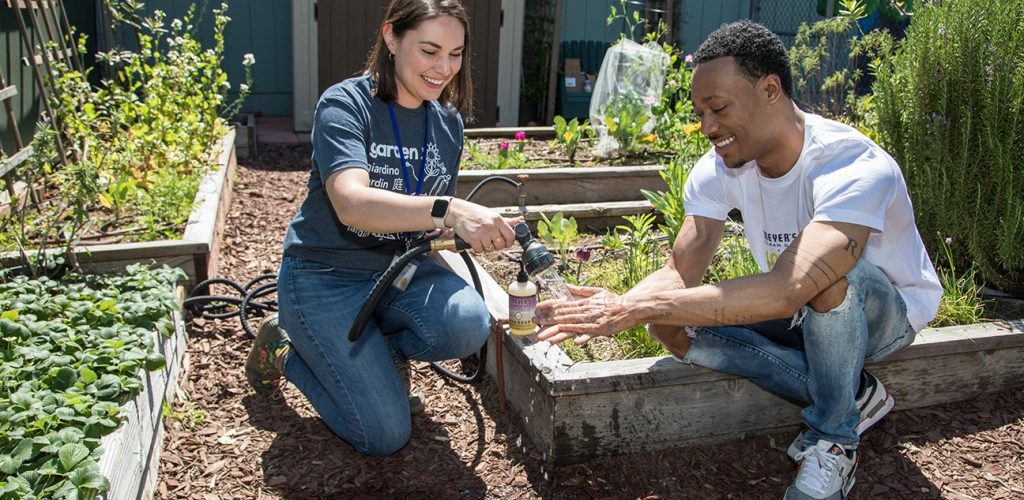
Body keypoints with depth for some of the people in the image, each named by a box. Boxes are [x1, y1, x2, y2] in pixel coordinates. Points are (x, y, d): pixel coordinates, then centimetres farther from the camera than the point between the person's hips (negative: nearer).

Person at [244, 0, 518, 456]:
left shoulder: (448, 122, 2)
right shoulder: (345, 104, -17)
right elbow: (352, 204, -36)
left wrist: (475, 227, -6)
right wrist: (447, 210, -50)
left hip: (398, 266, 5)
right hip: (326, 277, -5)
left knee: (467, 324, -28)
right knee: (385, 435, -11)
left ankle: (369, 349, 5)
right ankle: (286, 351, 14)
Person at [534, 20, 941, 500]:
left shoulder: (856, 168, -34)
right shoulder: (719, 169, -14)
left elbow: (787, 290, -47)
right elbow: (680, 273, -17)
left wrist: (637, 307, -48)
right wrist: (614, 308, -40)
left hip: (888, 311, -5)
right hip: (797, 312, 6)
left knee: (829, 275, -39)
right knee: (673, 325, -18)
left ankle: (834, 438, -12)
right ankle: (853, 396, -3)